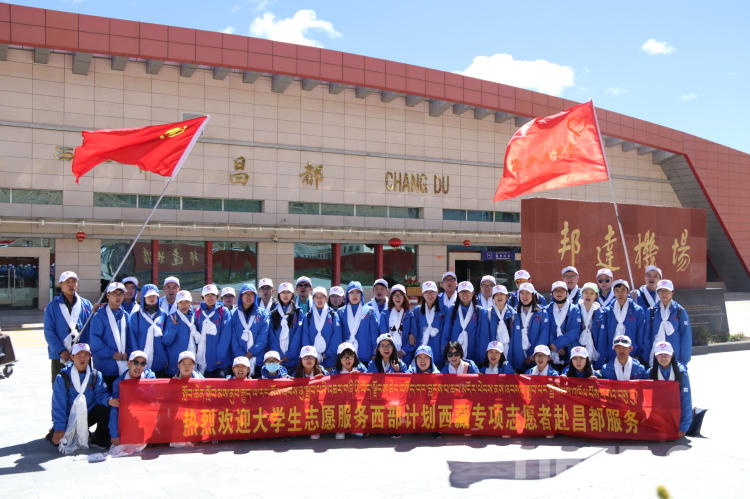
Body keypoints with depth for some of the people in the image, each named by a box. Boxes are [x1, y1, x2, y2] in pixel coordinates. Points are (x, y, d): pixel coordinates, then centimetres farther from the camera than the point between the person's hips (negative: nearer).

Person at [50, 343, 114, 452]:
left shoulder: (96, 375, -2)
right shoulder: (63, 377, -11)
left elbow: (101, 394, -11)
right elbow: (58, 404, -15)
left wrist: (108, 400, -37)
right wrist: (59, 428, -22)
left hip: (89, 415, 2)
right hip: (69, 418, -2)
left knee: (105, 407, -25)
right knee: (56, 439, -25)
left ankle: (100, 439, -6)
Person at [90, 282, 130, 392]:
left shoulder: (125, 315, 11)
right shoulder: (100, 315, -5)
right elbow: (94, 339, -12)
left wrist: (127, 353, -4)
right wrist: (111, 353, -13)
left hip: (124, 366, 5)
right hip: (106, 367, -5)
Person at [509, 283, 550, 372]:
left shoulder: (542, 313, 1)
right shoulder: (514, 314, 7)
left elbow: (544, 337, -4)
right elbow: (511, 337, 5)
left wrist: (534, 355, -13)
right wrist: (510, 358, -4)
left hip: (535, 360, -2)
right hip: (517, 361, 2)